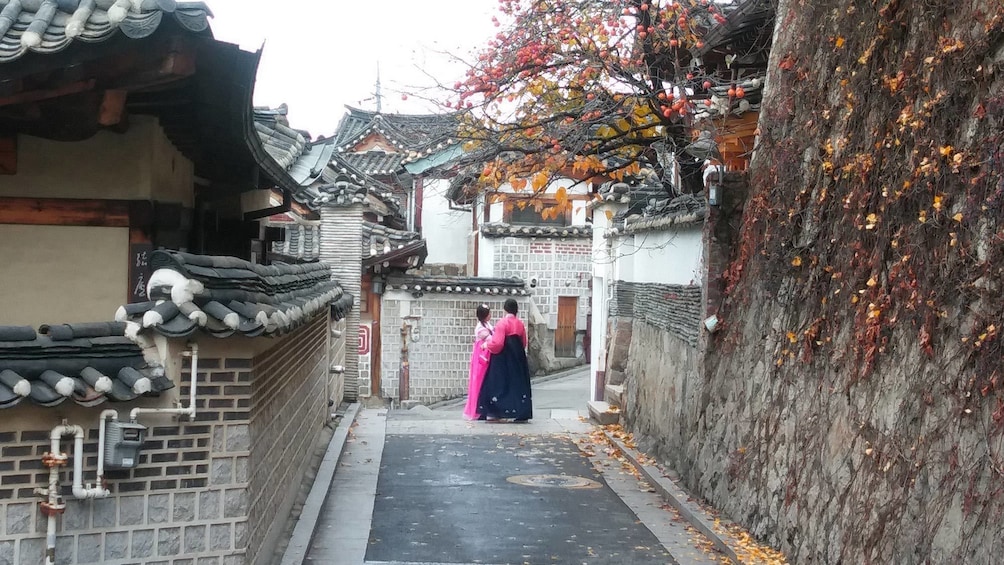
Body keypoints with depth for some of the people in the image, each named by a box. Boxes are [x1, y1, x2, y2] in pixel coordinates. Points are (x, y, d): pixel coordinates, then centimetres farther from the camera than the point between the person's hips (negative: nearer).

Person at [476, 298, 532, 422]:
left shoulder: (502, 323, -13)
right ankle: (519, 411, 10)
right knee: (516, 382, 10)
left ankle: (497, 411, -3)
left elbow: (497, 343, -18)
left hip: (503, 357, -6)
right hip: (517, 357, 6)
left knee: (500, 383, -1)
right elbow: (524, 343, 13)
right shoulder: (520, 324, 6)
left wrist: (487, 344, -1)